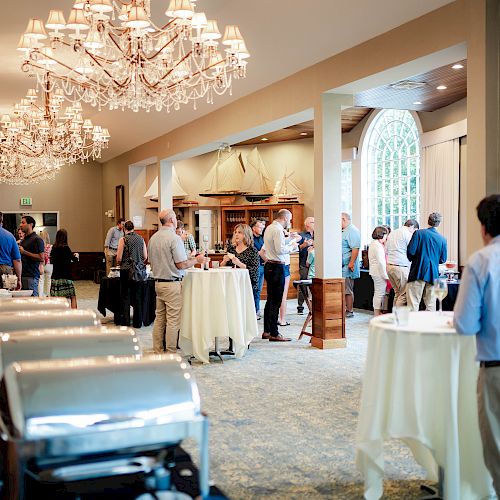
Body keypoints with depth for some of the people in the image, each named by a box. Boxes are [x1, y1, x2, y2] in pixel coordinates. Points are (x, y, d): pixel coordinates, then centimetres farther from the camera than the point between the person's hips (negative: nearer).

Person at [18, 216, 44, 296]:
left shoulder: (37, 239, -7)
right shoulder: (24, 240, 21)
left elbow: (41, 258, -16)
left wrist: (24, 252, -15)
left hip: (31, 276, -8)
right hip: (22, 274, 8)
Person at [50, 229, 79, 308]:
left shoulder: (54, 248, 7)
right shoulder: (65, 247, -11)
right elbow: (74, 259, -5)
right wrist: (76, 256, 19)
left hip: (55, 277, 6)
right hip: (65, 277, -6)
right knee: (73, 297, 0)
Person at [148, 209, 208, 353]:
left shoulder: (153, 238, 9)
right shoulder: (174, 238, -14)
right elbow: (181, 264, -16)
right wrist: (197, 260, 0)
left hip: (158, 282, 8)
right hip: (172, 283, -8)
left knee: (159, 318, 12)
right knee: (173, 320, -3)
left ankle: (158, 351, 16)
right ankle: (170, 354, 0)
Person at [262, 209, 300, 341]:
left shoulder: (269, 228, 16)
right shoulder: (278, 230, -14)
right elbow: (280, 250, -22)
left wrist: (292, 240, 23)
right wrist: (291, 246, -7)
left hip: (269, 266, 10)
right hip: (277, 267, -10)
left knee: (270, 299, 14)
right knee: (276, 301, -7)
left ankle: (267, 331, 20)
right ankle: (274, 334, -5)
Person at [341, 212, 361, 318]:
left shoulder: (352, 231, -13)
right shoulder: (344, 231, 20)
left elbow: (355, 248, -22)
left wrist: (351, 263, -26)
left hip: (347, 267, -10)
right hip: (341, 267, 10)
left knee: (348, 290, -5)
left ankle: (349, 311, 0)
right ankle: (344, 309, 14)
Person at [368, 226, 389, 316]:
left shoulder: (372, 244, 16)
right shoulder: (378, 245, -17)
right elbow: (380, 262, -21)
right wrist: (385, 275, -19)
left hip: (374, 272, 11)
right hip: (379, 273, -11)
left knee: (378, 293, 16)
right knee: (380, 293, -6)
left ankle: (377, 312, 23)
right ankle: (377, 313, -2)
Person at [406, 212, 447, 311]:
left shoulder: (419, 233, -5)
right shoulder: (443, 239, 4)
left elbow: (410, 252, -9)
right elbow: (443, 260, 8)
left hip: (418, 272, -3)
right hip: (433, 274, 3)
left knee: (413, 303, -3)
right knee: (431, 305, 9)